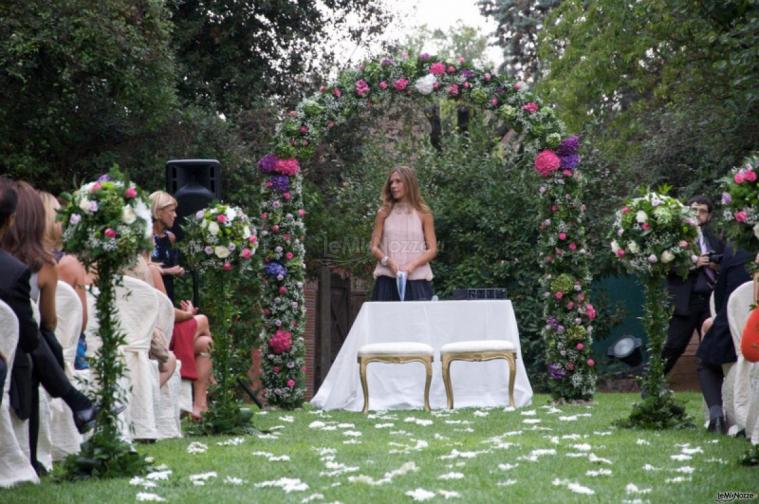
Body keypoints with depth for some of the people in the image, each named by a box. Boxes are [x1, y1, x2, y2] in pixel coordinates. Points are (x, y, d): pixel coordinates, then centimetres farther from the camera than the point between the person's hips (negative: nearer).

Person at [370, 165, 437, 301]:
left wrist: (413, 265, -14)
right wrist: (387, 261, -13)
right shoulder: (384, 213, 10)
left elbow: (432, 250, 3)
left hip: (416, 280, -1)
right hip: (388, 279, 1)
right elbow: (374, 248, 7)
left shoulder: (423, 214, 6)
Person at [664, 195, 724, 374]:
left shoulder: (715, 242, 16)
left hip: (710, 300, 4)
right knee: (673, 346, -6)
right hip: (685, 301, -4)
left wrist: (716, 266, -5)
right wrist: (692, 264, -16)